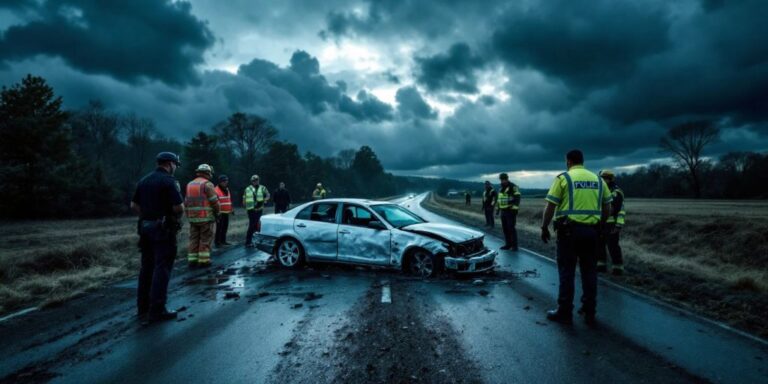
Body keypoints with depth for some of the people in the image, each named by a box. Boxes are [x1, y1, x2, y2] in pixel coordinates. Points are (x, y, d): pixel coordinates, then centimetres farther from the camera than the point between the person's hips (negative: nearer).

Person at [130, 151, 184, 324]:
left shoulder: (144, 180, 11)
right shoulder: (169, 181, -13)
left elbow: (134, 205, 14)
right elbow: (179, 208, -19)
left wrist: (146, 215, 16)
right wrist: (178, 213, 2)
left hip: (146, 227, 8)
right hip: (164, 229, -8)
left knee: (146, 267, 14)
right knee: (162, 269, -3)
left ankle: (143, 308, 22)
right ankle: (156, 311, -1)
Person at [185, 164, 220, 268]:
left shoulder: (190, 184, 14)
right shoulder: (207, 184, -9)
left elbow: (186, 202, 15)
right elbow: (214, 201, -13)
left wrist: (189, 214, 19)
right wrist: (217, 212, 2)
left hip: (192, 217, 6)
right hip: (206, 217, -6)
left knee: (194, 239, 10)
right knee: (205, 239, 0)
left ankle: (192, 260, 11)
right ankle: (204, 260, 1)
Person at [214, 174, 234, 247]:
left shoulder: (227, 190, 16)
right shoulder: (216, 191, -12)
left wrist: (232, 209, 21)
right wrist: (217, 212, -22)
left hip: (226, 213, 8)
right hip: (220, 213, -8)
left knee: (225, 227, 12)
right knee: (219, 227, -6)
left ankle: (223, 241, 21)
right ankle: (217, 242, 0)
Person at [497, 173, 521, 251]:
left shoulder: (513, 187, -9)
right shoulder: (501, 188, 15)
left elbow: (517, 198, -16)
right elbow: (498, 199, 23)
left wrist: (515, 208, -24)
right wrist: (497, 209, 21)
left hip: (511, 211, -8)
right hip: (503, 211, 8)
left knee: (511, 228, -8)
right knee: (505, 228, 9)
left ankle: (514, 246, -3)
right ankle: (508, 244, 17)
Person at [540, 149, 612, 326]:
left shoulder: (563, 178, -5)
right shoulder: (598, 180, 11)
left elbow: (550, 207, -8)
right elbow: (607, 208, 14)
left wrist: (544, 227, 1)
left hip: (569, 230, -4)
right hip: (591, 230, 5)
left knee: (567, 272, 1)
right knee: (589, 271, 12)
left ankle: (564, 313, 7)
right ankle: (589, 312, 20)